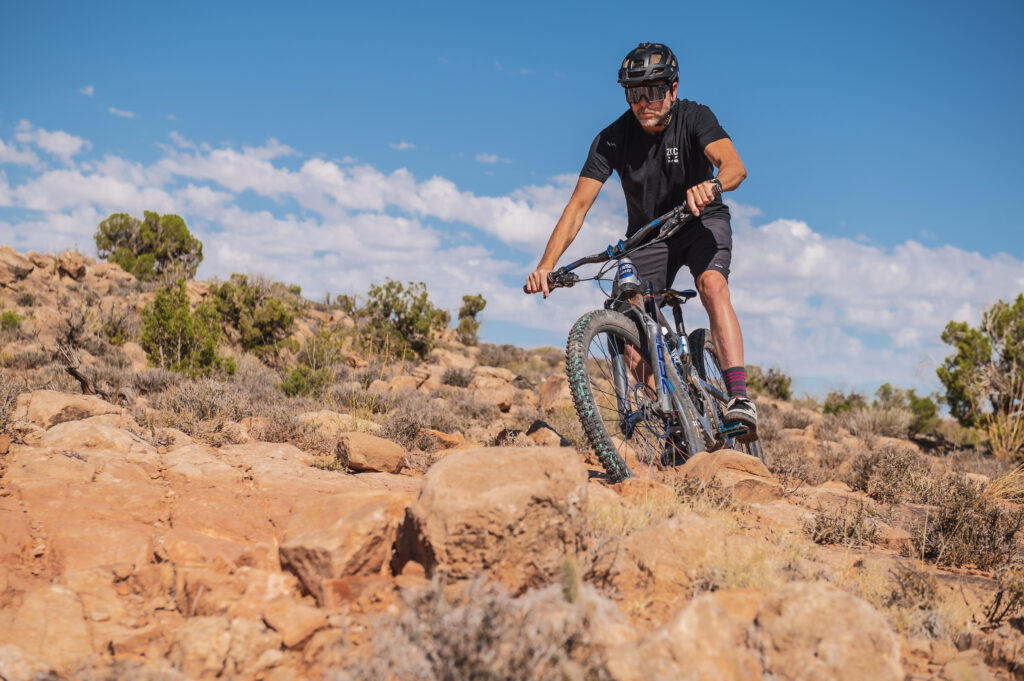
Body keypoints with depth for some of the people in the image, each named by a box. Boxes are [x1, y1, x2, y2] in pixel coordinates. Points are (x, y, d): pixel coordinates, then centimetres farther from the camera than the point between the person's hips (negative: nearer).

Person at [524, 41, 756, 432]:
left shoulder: (694, 118, -20)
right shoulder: (613, 139, -18)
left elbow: (735, 165, -36)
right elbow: (579, 205, -24)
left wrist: (712, 185, -61)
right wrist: (546, 265, -36)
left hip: (701, 222, -2)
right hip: (647, 235, 2)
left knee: (713, 286, -31)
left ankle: (738, 397, -33)